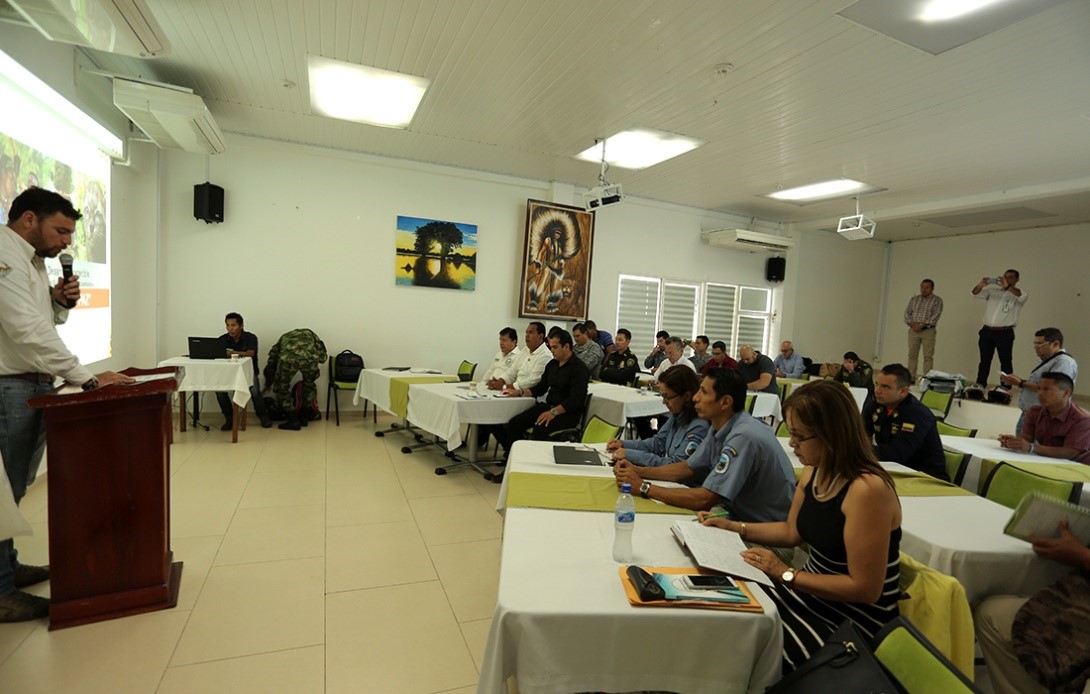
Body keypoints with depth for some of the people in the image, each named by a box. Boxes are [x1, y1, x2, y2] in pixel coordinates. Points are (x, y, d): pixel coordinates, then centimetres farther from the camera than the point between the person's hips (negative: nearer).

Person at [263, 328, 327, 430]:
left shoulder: (284, 337, 40)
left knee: (281, 388, 24)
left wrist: (268, 384, 57)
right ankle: (304, 418, 37)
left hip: (288, 358, -1)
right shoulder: (309, 333, 40)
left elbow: (271, 363, 43)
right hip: (310, 357, 1)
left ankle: (293, 421, 22)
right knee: (309, 385, 30)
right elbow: (322, 355, 27)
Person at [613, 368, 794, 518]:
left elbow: (704, 500, -30)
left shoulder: (744, 437, -28)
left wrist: (643, 487, -23)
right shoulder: (719, 428, 0)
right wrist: (638, 471, -1)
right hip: (742, 513, 7)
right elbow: (688, 468, 11)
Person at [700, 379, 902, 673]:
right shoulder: (813, 472, -1)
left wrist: (787, 574, -22)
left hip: (854, 617, -7)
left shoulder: (867, 489, -27)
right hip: (813, 592, 7)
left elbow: (864, 589, -23)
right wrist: (733, 527, 5)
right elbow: (792, 532, 13)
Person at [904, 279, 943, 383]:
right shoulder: (914, 299, 14)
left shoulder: (937, 300, 3)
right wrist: (912, 324, -9)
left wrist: (922, 324, -17)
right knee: (912, 355, 4)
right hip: (913, 330, 3)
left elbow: (936, 315, -8)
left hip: (928, 331, -3)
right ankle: (911, 379, 8)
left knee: (928, 356, -3)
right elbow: (907, 313, 9)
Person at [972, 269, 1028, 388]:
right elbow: (975, 293, 0)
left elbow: (1023, 296, -21)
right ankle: (980, 386, 15)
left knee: (1005, 362, 1)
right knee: (984, 360, 10)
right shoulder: (992, 290, 11)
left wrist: (1007, 287, -38)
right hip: (987, 331, 3)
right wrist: (980, 285, -23)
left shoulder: (1018, 293, 2)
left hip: (1005, 333, -3)